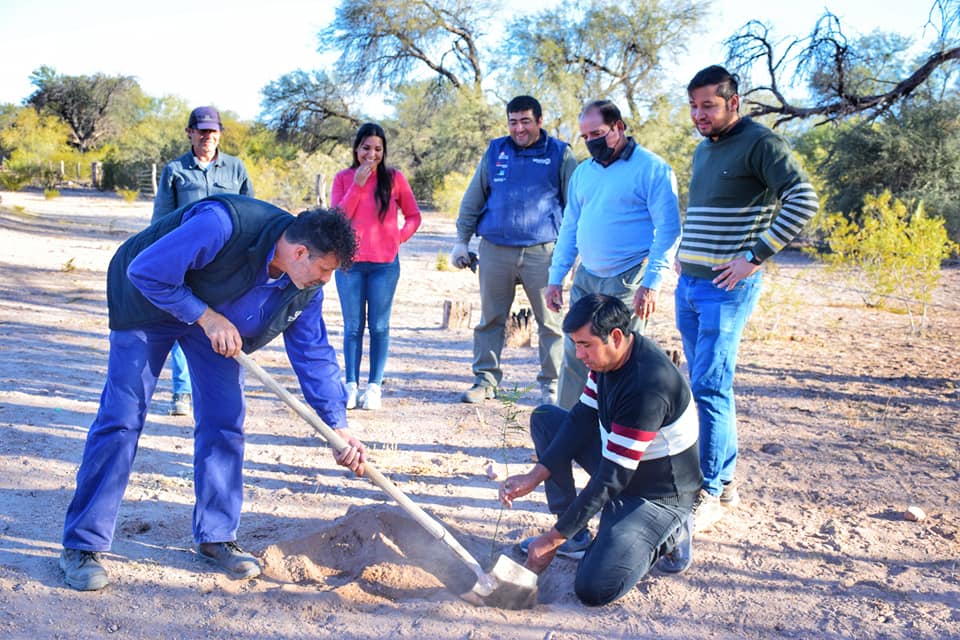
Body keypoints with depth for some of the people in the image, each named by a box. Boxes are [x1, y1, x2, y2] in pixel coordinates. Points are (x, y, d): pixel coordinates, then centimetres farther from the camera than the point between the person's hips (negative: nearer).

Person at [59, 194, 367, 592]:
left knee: (224, 421, -1)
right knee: (120, 419, -8)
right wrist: (206, 317, -30)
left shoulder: (306, 290, -18)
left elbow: (313, 355, -9)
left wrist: (339, 428, -13)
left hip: (217, 321, 6)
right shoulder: (223, 225, -39)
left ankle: (215, 537, 12)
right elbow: (145, 272, -32)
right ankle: (81, 546, 2)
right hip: (148, 303, -5)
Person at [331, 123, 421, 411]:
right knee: (353, 327, 5)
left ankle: (374, 386, 8)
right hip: (349, 263, 1)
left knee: (379, 326, 2)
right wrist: (357, 184, -11)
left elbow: (413, 216, 11)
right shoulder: (343, 178, 5)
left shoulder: (394, 178, 3)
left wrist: (399, 238, -4)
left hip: (385, 264, -1)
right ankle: (351, 385, 11)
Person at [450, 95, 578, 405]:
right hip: (494, 250, 2)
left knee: (550, 321, 3)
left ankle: (550, 385, 15)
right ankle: (485, 380, 19)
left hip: (542, 251, -2)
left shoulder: (560, 154, 3)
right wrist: (462, 240, 9)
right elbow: (473, 199, 13)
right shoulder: (495, 151, 10)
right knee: (491, 319, 8)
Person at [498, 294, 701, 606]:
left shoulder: (648, 386, -33)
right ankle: (577, 538, 6)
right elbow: (581, 419, 1)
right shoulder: (608, 356, -7)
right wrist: (534, 476, -8)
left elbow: (612, 478, -30)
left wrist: (553, 539, -23)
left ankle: (665, 537, 5)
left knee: (593, 589, -22)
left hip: (657, 495, -9)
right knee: (544, 419, 3)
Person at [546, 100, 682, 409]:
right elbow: (569, 227, 18)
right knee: (573, 355, 5)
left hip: (627, 282, -6)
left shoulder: (653, 168, -6)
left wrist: (651, 283, -17)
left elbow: (668, 229, -10)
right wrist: (556, 277, 12)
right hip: (584, 279, 6)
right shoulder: (583, 172, 14)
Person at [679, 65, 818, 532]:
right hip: (689, 285, 8)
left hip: (727, 288, -8)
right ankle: (725, 482, 22)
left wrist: (755, 256, -19)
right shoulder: (703, 150, 17)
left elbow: (803, 201, -18)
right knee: (707, 387, 12)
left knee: (709, 389, -10)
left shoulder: (760, 143, -8)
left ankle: (709, 492, 0)